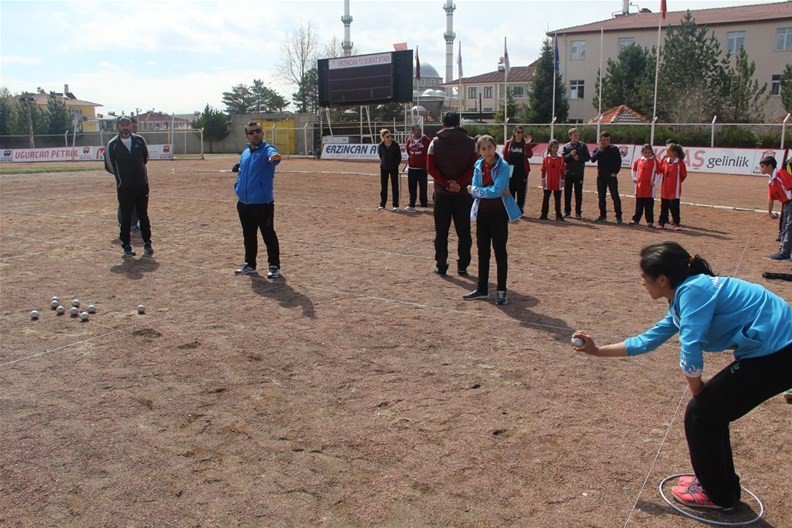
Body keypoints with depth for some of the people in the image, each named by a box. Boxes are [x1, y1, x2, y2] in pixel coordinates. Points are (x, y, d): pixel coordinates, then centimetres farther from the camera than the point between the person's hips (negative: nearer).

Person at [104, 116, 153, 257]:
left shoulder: (139, 140, 3)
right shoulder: (112, 145, -5)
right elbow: (109, 166, 1)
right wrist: (122, 174, 5)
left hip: (142, 185, 2)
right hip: (124, 188, -2)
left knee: (143, 215, 9)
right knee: (126, 217, 2)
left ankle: (147, 243, 19)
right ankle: (126, 246, 11)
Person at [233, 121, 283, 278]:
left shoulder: (267, 150, -10)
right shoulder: (244, 154, 13)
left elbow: (273, 155, -35)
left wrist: (274, 158, -58)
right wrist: (238, 188, 10)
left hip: (263, 204, -7)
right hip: (244, 203, 7)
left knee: (269, 235, 0)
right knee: (248, 236, 17)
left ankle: (274, 266, 11)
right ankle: (249, 265, 30)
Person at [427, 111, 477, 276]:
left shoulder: (435, 142, -1)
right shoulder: (470, 142, 1)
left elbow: (431, 168, -8)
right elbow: (474, 167, -8)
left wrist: (446, 183, -11)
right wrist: (460, 183, -13)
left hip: (442, 193, 0)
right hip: (464, 193, 1)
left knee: (441, 231, 6)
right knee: (464, 231, 9)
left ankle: (441, 266, 8)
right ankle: (463, 266, 12)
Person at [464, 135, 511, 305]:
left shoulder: (503, 167, -12)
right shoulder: (478, 166, 4)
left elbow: (496, 191, -22)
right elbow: (474, 192, -6)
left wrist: (476, 190, -11)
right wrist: (497, 191, -17)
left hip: (498, 213, -5)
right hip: (482, 213, 5)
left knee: (500, 252, 2)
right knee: (482, 251, 11)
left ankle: (502, 291, 10)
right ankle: (482, 289, 21)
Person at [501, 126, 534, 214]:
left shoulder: (526, 144, 1)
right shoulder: (509, 143, 5)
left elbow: (529, 155, -13)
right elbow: (505, 156, 7)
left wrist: (528, 144, -20)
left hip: (522, 171, -2)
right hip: (510, 171, 2)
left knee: (521, 191, 1)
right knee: (510, 190, 7)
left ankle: (520, 210, 9)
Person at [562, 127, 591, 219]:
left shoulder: (583, 145, 3)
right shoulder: (566, 146, 5)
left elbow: (588, 157, 1)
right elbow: (563, 159, -1)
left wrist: (579, 158, -13)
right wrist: (570, 155, -15)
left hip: (579, 173, -1)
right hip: (568, 173, 1)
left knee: (578, 193, 3)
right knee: (567, 193, 4)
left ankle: (578, 212, 9)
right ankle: (567, 211, 14)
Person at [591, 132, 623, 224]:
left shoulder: (614, 149, 0)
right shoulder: (597, 149, 8)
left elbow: (619, 161, -1)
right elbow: (593, 159, -8)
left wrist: (615, 172, -10)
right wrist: (600, 150, -14)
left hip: (612, 176, -3)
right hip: (601, 176, 4)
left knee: (615, 196, -8)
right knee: (601, 197, 8)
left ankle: (618, 216, -4)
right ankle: (603, 215, 18)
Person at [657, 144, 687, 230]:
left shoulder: (680, 163, -10)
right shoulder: (665, 161, 5)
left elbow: (684, 175, -2)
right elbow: (661, 170, 15)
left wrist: (677, 181, 6)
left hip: (675, 189, -5)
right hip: (665, 189, 5)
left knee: (674, 207, -2)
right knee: (664, 206, 11)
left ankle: (677, 223, 6)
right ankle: (661, 222, 19)